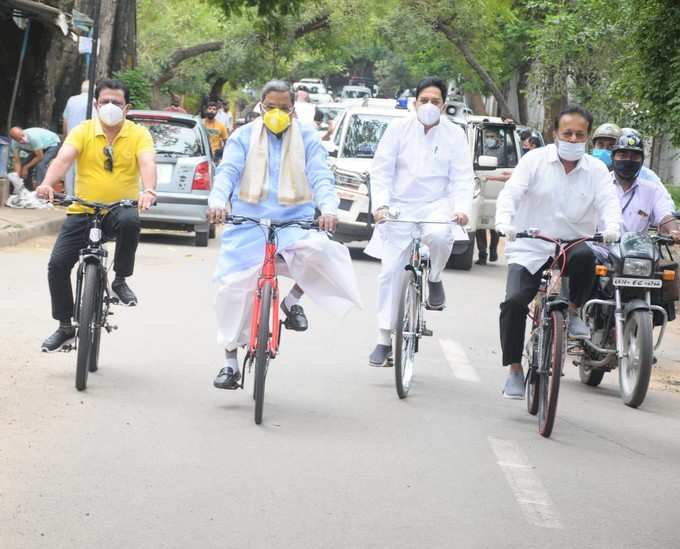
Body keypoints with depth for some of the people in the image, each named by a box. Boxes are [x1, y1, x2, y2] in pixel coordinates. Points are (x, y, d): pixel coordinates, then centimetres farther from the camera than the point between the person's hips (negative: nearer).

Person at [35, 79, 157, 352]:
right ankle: (65, 327, 10)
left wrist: (148, 191, -39)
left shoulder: (138, 134, -1)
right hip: (82, 210, 2)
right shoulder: (83, 131, 0)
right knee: (57, 264, -9)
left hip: (120, 208, -2)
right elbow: (63, 158, -16)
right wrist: (47, 184, -36)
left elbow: (147, 163, -17)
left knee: (130, 222, -37)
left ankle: (120, 281, -13)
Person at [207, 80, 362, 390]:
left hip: (294, 224, 0)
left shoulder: (307, 139, 7)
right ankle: (230, 361, 9)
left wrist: (328, 208, -26)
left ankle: (293, 300, -3)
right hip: (248, 225, 1)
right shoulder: (243, 137, 6)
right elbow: (227, 172, -7)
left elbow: (321, 176, -5)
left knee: (318, 249, -32)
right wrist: (217, 201, -28)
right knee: (234, 289, -7)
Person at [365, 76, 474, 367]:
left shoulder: (454, 135, 1)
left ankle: (435, 279, -3)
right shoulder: (399, 128, 0)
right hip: (400, 207, 1)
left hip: (436, 204, -1)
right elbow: (381, 170, -2)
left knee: (439, 234, -36)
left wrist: (461, 208, -20)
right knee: (391, 272, -3)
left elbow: (462, 177, -2)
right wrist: (380, 205, -16)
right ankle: (384, 339, 6)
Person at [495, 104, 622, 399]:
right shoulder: (535, 160, -1)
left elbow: (608, 201, -8)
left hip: (572, 244, 1)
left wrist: (612, 227, -32)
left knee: (585, 257, -34)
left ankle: (572, 311, -7)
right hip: (529, 249, -1)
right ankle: (514, 370, -3)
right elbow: (510, 193, -11)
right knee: (514, 302, -18)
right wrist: (504, 222, -32)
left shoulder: (596, 170, 5)